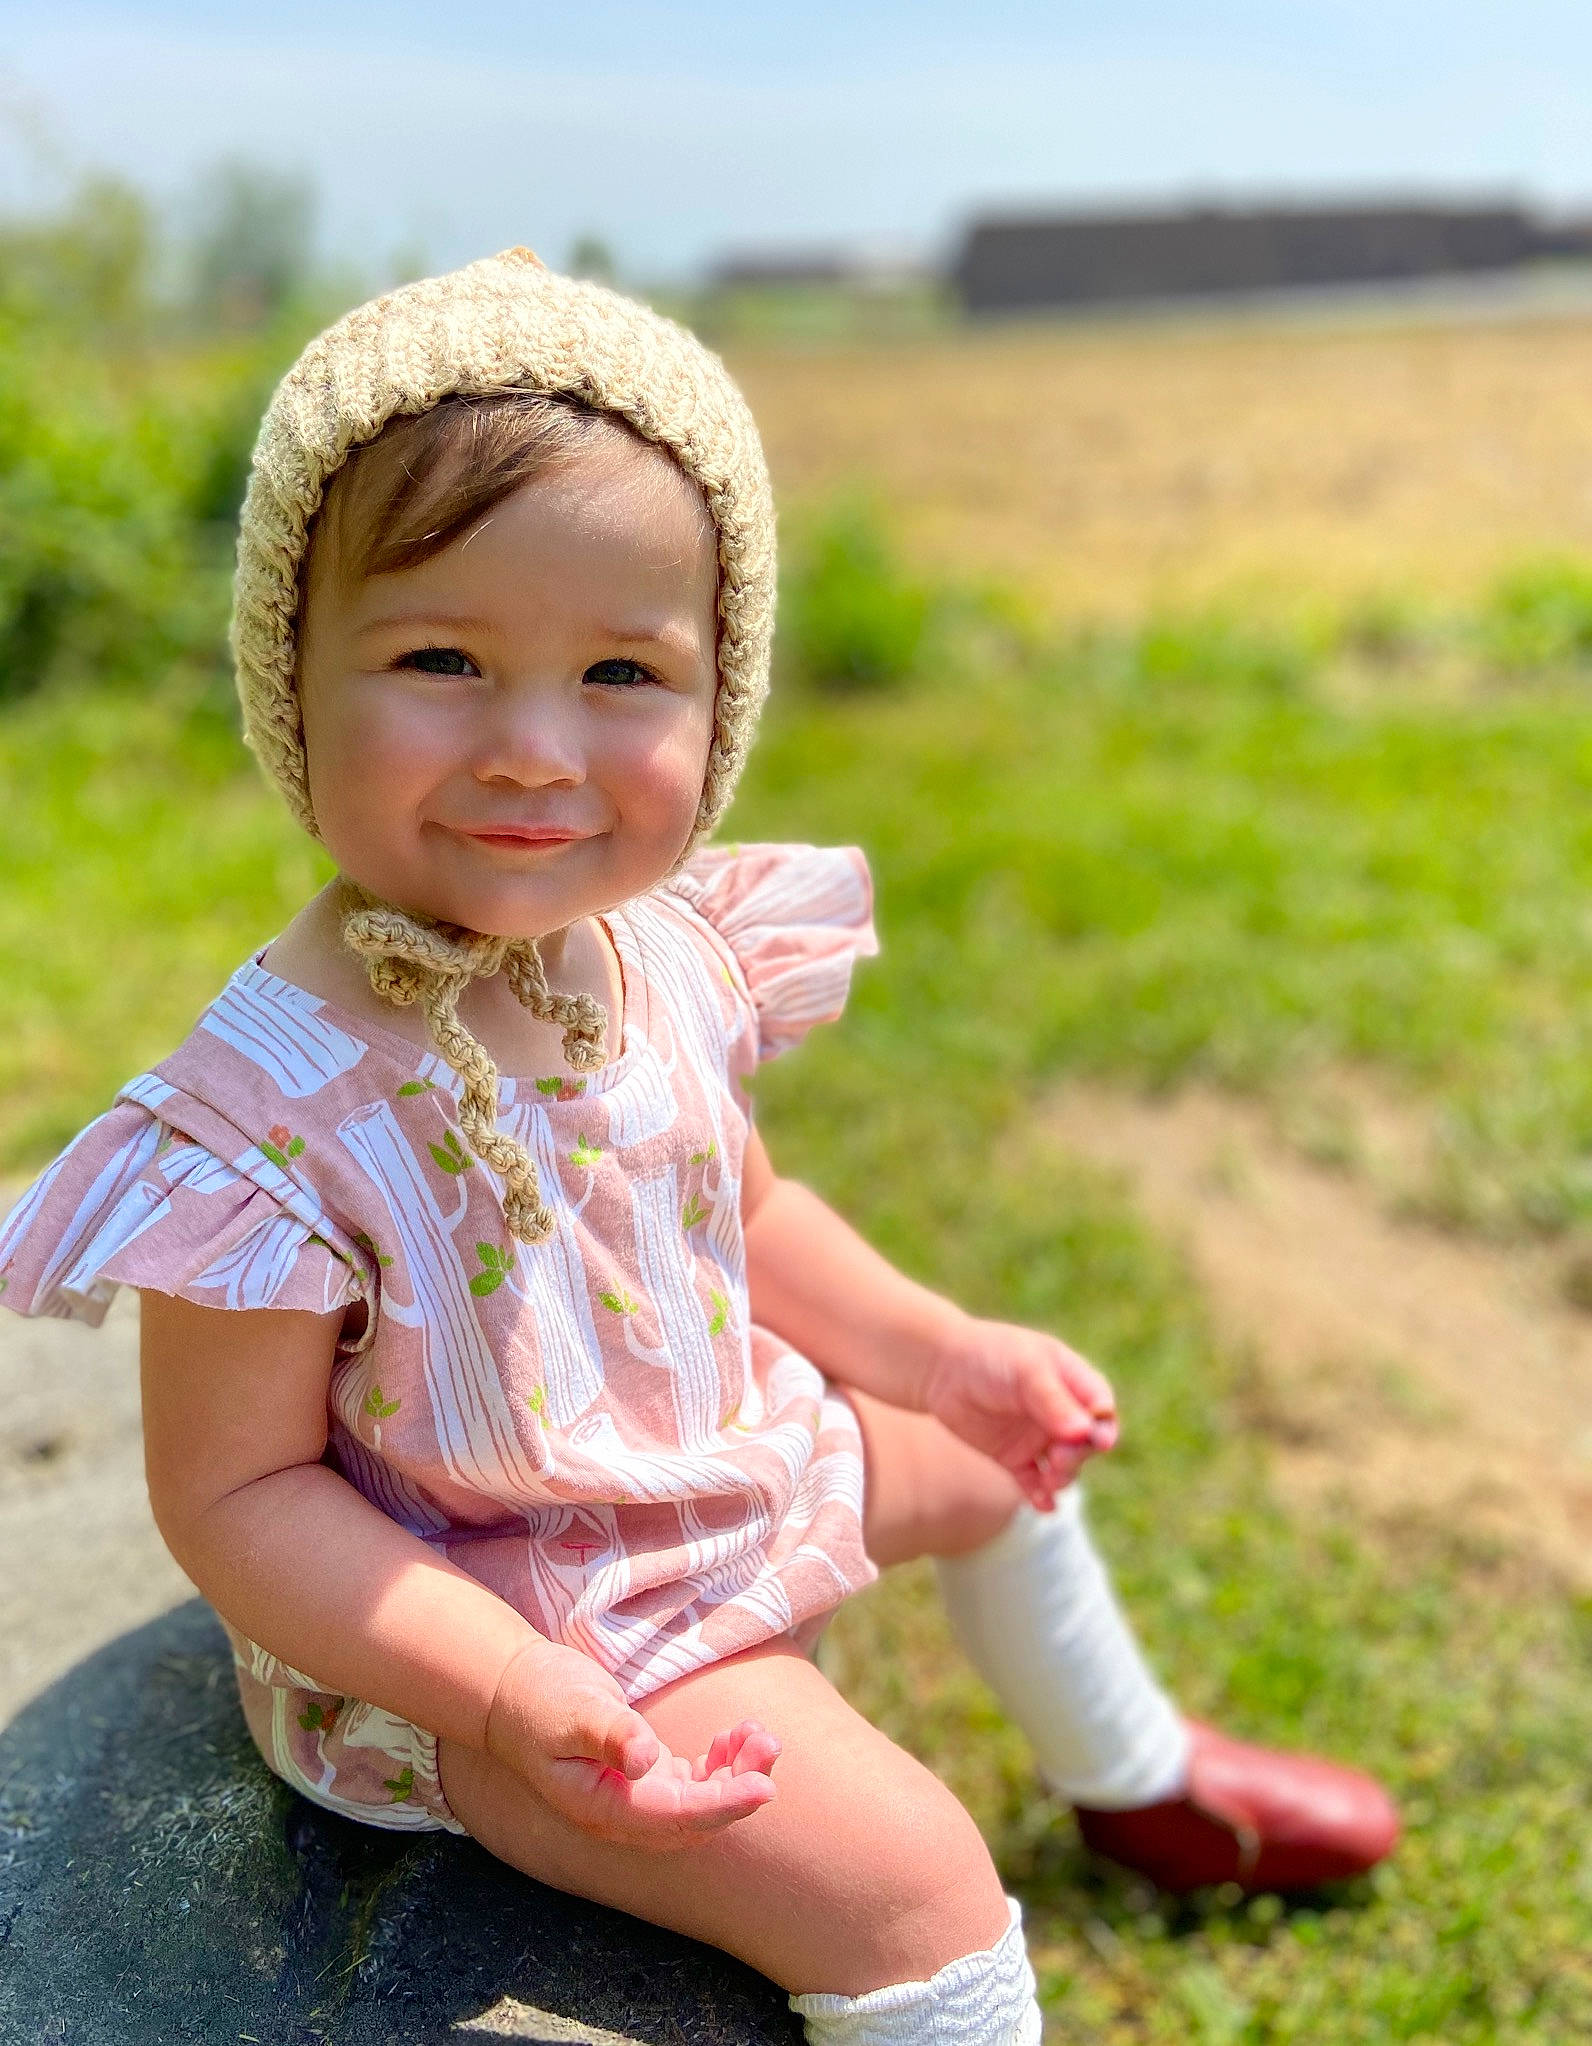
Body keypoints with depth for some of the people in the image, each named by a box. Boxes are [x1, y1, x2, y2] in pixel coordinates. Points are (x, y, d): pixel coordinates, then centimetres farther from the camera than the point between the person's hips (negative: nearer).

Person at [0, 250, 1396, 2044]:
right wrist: (512, 1696, -31)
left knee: (992, 1457, 25)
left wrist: (937, 1351, 4)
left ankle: (1136, 1777, 55)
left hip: (716, 1447, 8)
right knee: (909, 1882, -16)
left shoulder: (669, 947, -12)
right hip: (478, 1616, -7)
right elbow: (232, 1491, -24)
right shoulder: (275, 1115, -33)